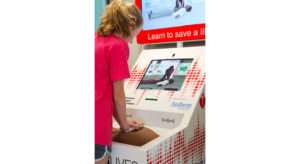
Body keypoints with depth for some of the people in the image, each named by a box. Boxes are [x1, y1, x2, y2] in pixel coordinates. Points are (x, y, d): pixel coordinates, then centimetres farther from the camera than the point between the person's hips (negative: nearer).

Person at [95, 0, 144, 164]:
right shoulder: (119, 45, -11)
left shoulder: (95, 38, 11)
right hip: (97, 128, -7)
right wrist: (124, 125, 8)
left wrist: (122, 120, 18)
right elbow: (118, 96, -9)